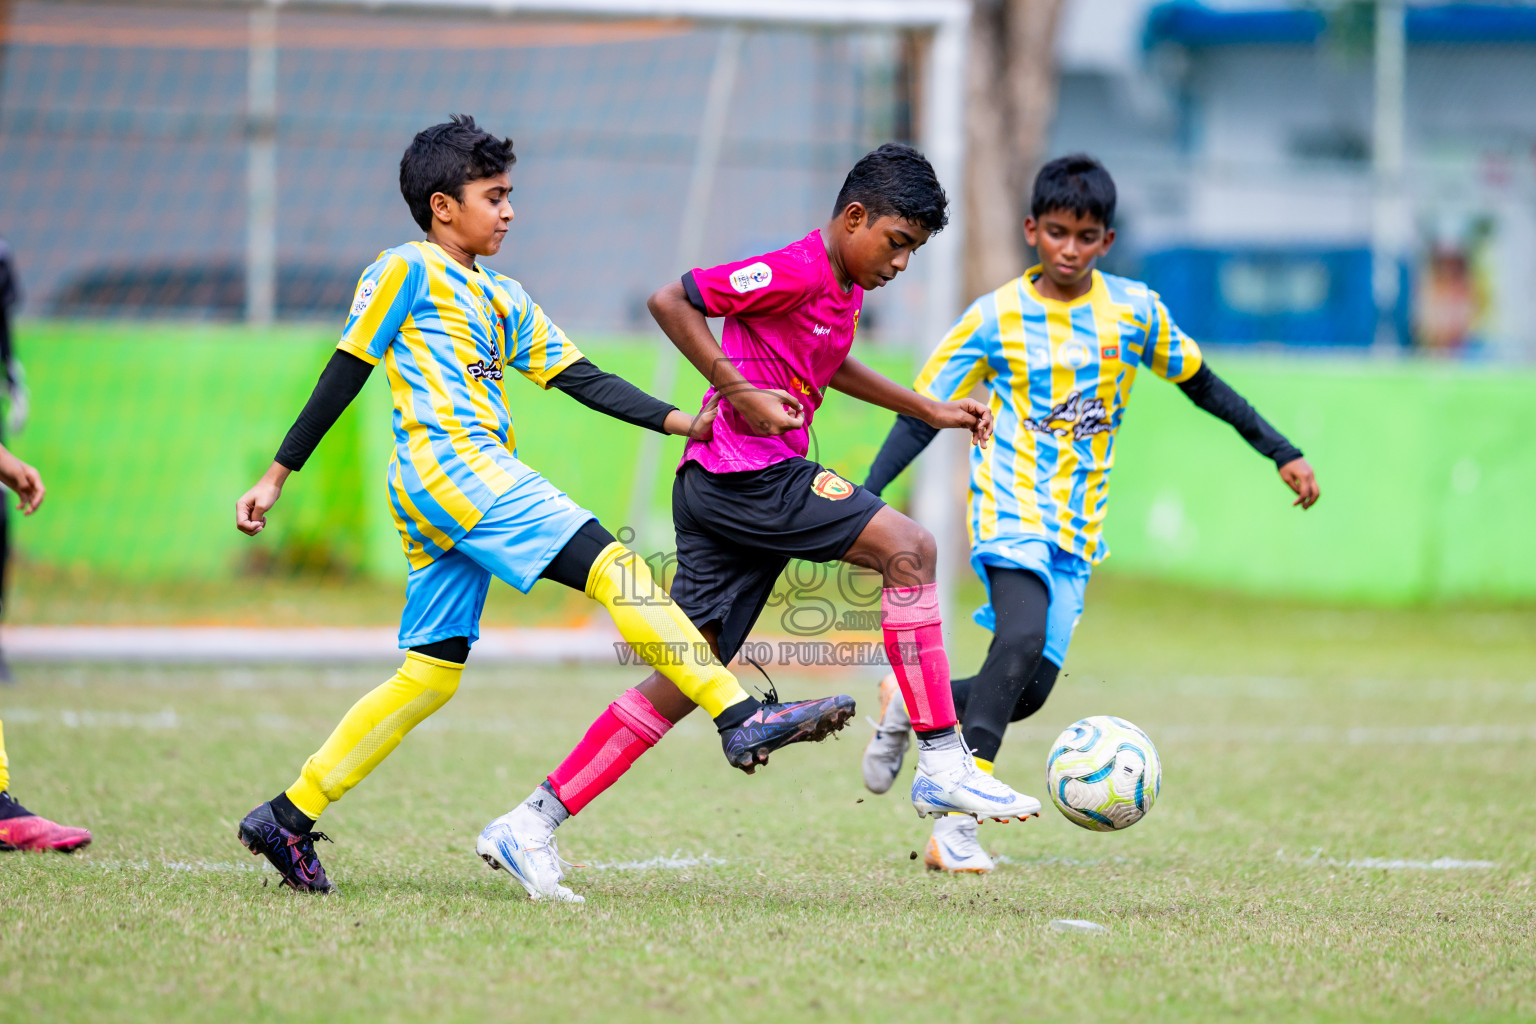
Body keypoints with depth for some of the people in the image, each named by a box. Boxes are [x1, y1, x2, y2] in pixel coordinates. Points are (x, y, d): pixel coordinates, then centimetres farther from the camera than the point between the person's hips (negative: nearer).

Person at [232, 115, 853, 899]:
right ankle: (742, 719, -24)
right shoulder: (407, 272, 2)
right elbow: (345, 372, 0)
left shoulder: (503, 300, 25)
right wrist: (278, 475, -1)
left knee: (432, 673, 7)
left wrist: (677, 421, 7)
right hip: (447, 460, -10)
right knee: (610, 566, -17)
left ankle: (288, 818, 9)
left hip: (470, 479, 10)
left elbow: (581, 379, 19)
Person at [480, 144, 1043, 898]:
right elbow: (671, 303, -16)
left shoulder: (844, 288, 17)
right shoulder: (795, 271, -13)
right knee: (908, 548, -15)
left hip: (720, 492, 10)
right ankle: (942, 765, -17)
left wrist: (929, 411, 33)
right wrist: (740, 391, -18)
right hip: (747, 472, -10)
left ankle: (534, 821, 7)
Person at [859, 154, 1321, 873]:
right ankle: (954, 823, -28)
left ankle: (910, 705, 22)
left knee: (1030, 691, -5)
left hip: (1078, 528, 4)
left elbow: (1202, 384, 16)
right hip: (1011, 509, -4)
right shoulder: (995, 319, -4)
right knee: (1023, 637, -29)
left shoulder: (1135, 311, 3)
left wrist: (1283, 454, 15)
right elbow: (923, 411, -1)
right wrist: (864, 497, -11)